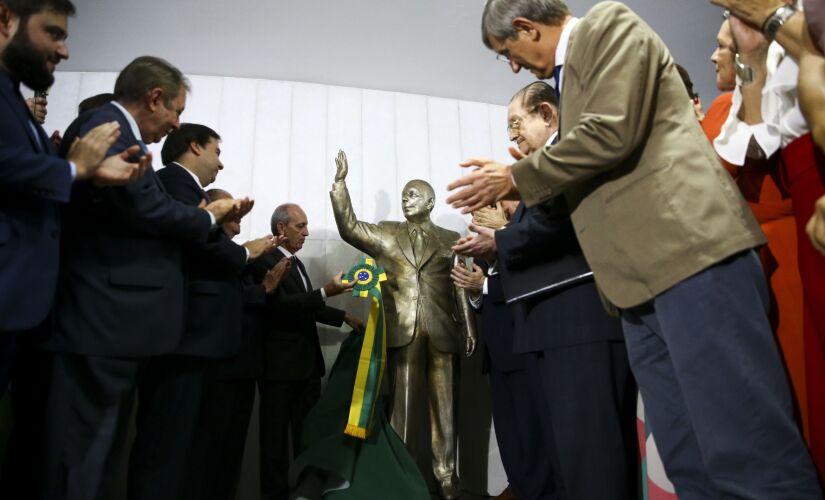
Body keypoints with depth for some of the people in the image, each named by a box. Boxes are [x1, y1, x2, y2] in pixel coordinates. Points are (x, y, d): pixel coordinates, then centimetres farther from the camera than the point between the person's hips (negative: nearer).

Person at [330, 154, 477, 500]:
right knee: (404, 406, 4)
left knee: (444, 406, 4)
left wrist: (469, 328, 4)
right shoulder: (385, 234, 15)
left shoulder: (450, 239, 14)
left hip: (443, 332, 0)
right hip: (403, 331, 0)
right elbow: (349, 228, 3)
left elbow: (460, 287, 10)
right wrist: (340, 182, -1)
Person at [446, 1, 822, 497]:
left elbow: (610, 134, -13)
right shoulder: (573, 68, 30)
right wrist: (514, 185, 26)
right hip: (644, 273, 9)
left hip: (686, 249, -9)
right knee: (689, 459, 8)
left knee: (747, 452, -8)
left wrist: (515, 177, -1)